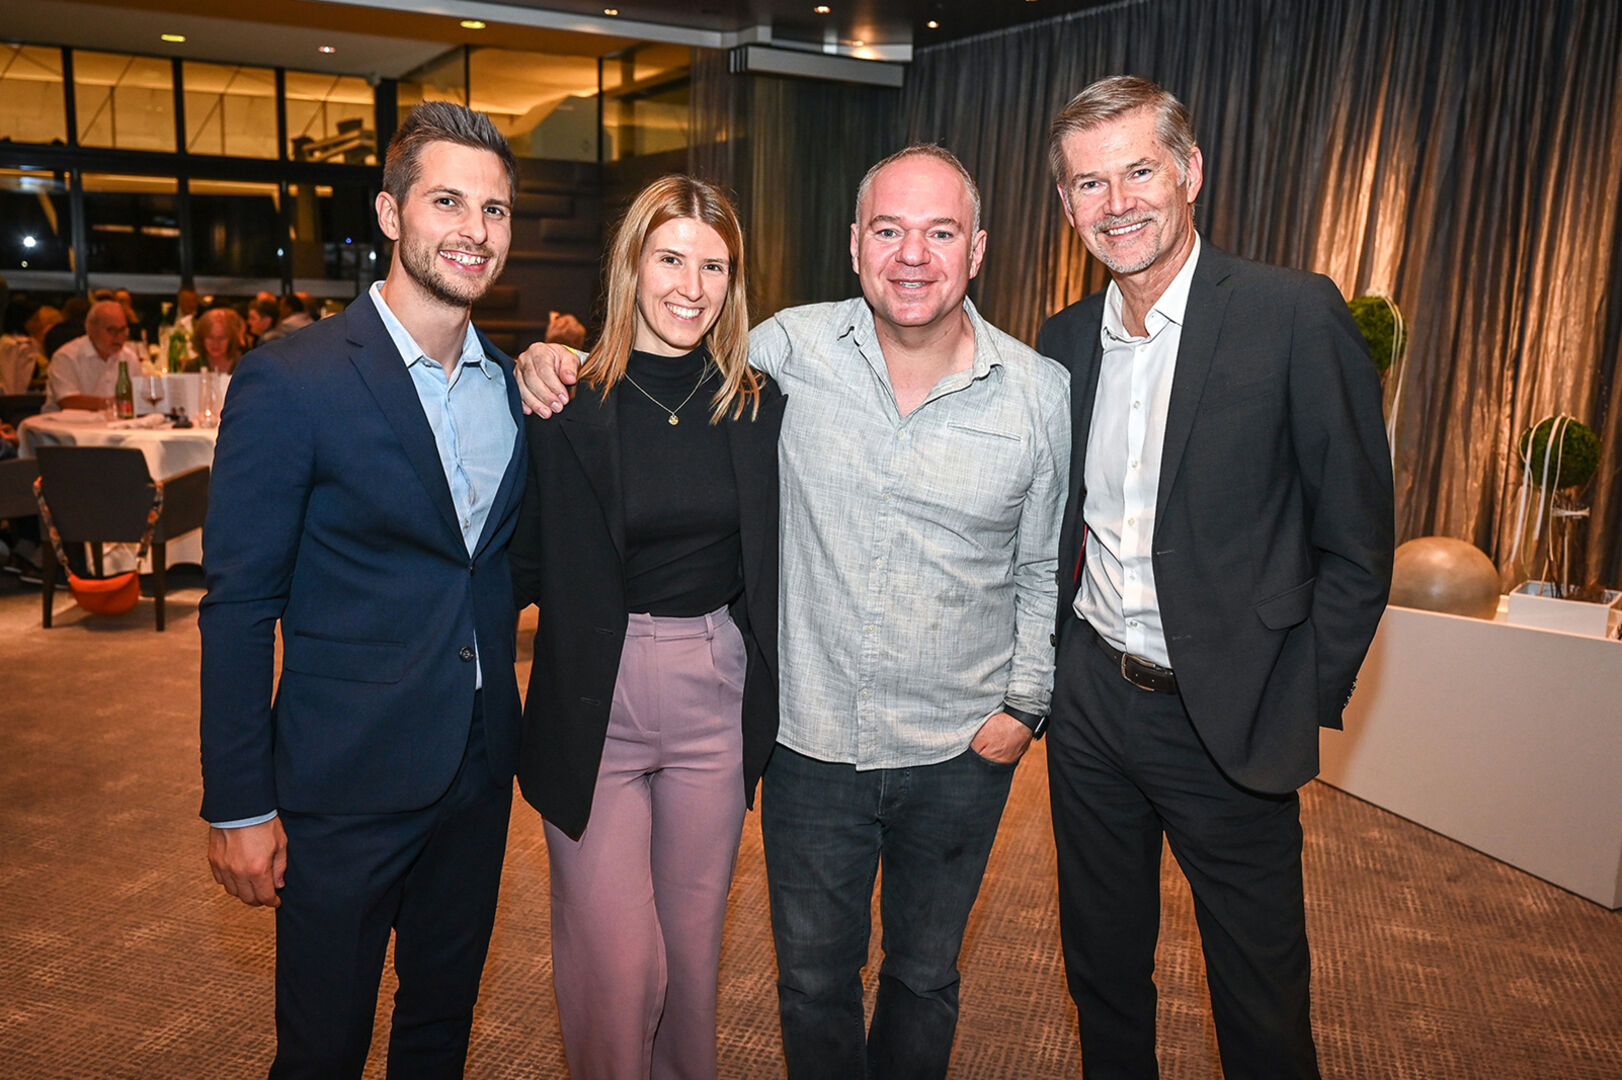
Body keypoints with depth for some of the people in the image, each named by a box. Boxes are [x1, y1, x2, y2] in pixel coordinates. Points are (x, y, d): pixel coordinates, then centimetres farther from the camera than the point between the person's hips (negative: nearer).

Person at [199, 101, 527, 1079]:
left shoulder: (513, 385, 5)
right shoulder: (289, 382, -13)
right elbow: (239, 604, -12)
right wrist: (238, 805, -11)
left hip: (480, 771, 5)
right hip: (346, 780, -5)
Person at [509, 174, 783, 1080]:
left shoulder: (759, 405, 1)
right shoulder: (569, 403, -7)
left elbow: (771, 566, 7)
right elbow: (526, 566, -3)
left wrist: (768, 698, 4)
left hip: (716, 700, 3)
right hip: (595, 706, -2)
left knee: (694, 941, 18)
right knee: (617, 963, 3)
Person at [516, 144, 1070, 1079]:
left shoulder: (1043, 392, -7)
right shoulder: (791, 347, -9)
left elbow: (1044, 568, 3)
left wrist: (1026, 703, -1)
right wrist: (560, 363, -9)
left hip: (961, 755, 1)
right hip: (813, 739, 0)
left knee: (925, 979, 23)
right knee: (813, 978, 19)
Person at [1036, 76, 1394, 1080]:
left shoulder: (1296, 315, -12)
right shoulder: (1065, 338, 4)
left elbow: (1357, 541, -9)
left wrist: (1303, 706, -9)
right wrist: (1046, 668, 7)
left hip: (1230, 722, -4)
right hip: (1090, 704, 5)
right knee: (1102, 967, 21)